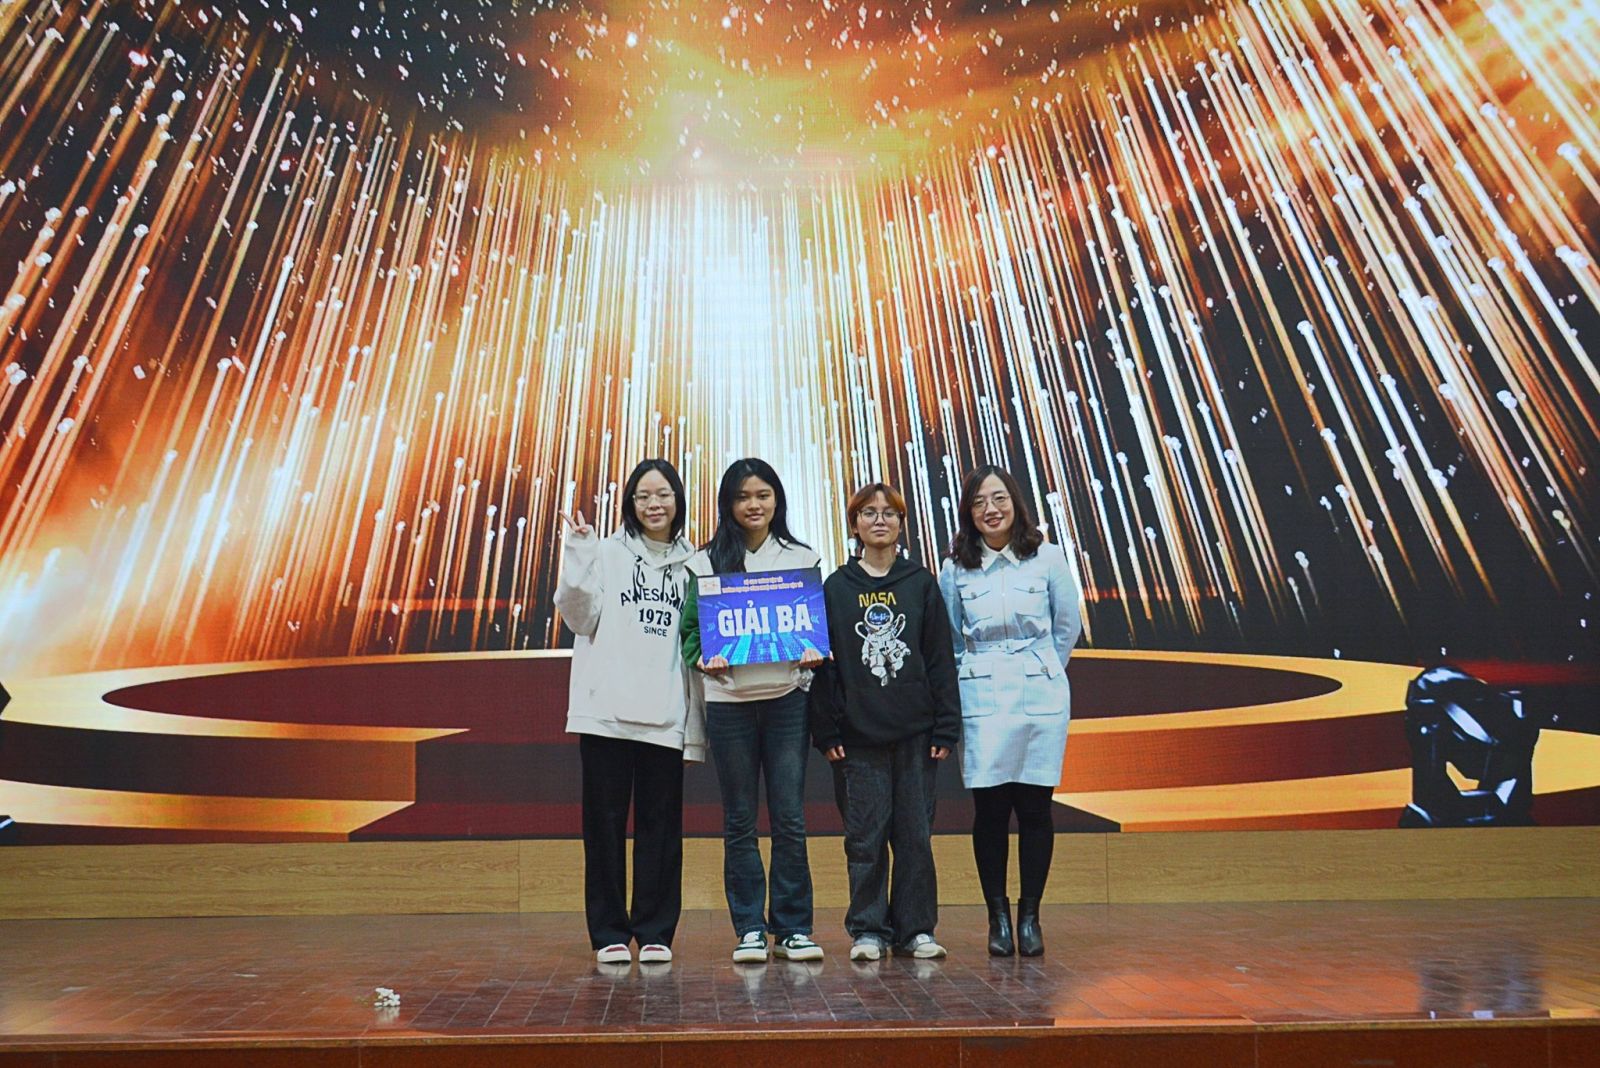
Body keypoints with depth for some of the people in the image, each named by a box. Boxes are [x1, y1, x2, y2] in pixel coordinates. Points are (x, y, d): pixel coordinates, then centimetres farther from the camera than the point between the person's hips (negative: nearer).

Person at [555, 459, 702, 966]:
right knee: (605, 823, 5)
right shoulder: (607, 553, 6)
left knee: (660, 826, 6)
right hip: (608, 710, -1)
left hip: (666, 714, 2)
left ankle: (655, 932, 18)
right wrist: (578, 559, -16)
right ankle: (608, 933, 17)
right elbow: (581, 617, -5)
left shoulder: (692, 564, 12)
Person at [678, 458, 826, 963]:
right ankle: (749, 929, 19)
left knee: (790, 818, 3)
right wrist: (706, 661, -13)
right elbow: (689, 629, 6)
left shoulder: (802, 559, 8)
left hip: (787, 699, 0)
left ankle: (793, 928, 16)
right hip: (729, 703, 0)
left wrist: (813, 655, -10)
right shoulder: (706, 563, 5)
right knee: (739, 822, 8)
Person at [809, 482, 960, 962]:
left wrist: (945, 727, -1)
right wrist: (827, 730, -4)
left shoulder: (922, 584, 6)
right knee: (865, 836, 5)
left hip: (916, 734, 1)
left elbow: (941, 658, 4)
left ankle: (916, 928, 20)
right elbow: (824, 663, 2)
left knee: (915, 833, 7)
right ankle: (868, 929, 18)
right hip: (857, 736, 0)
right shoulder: (835, 588, 4)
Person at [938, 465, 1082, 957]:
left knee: (1034, 808, 5)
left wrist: (1041, 672, 12)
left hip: (1041, 698, 0)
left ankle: (1029, 917, 19)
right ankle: (998, 917, 16)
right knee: (990, 810, 2)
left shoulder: (1048, 557, 0)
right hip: (981, 700, 0)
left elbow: (1068, 626, 9)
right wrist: (975, 674, 7)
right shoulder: (954, 570, 1)